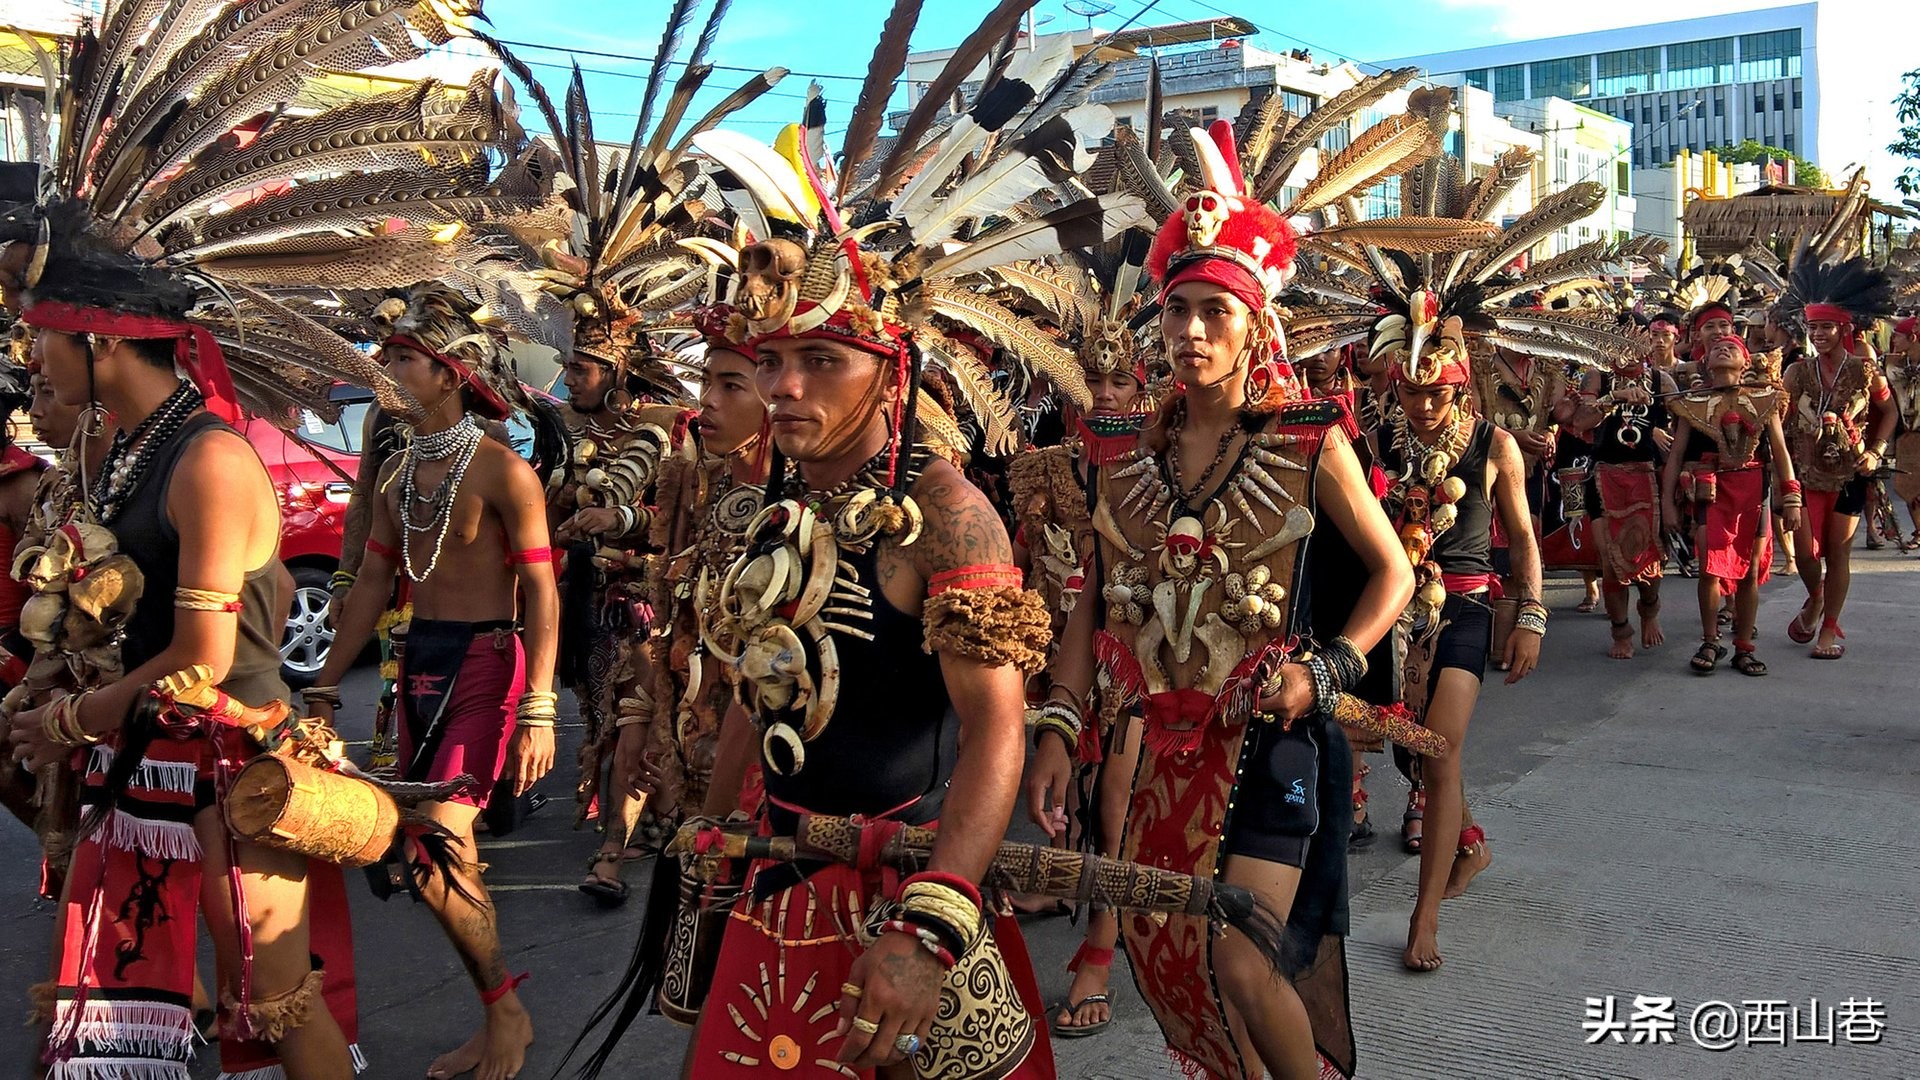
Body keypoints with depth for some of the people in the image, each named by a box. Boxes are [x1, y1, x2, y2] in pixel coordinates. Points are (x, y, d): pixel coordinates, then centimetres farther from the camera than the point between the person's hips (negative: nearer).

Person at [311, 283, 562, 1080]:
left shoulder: (501, 470, -11)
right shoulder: (398, 473, 11)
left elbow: (540, 589, -13)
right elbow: (372, 582, 15)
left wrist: (538, 709, -19)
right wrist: (324, 688, 14)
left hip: (486, 662, -7)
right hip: (419, 660, 7)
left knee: (433, 851, -15)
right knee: (448, 857, 9)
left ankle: (505, 1011, 7)